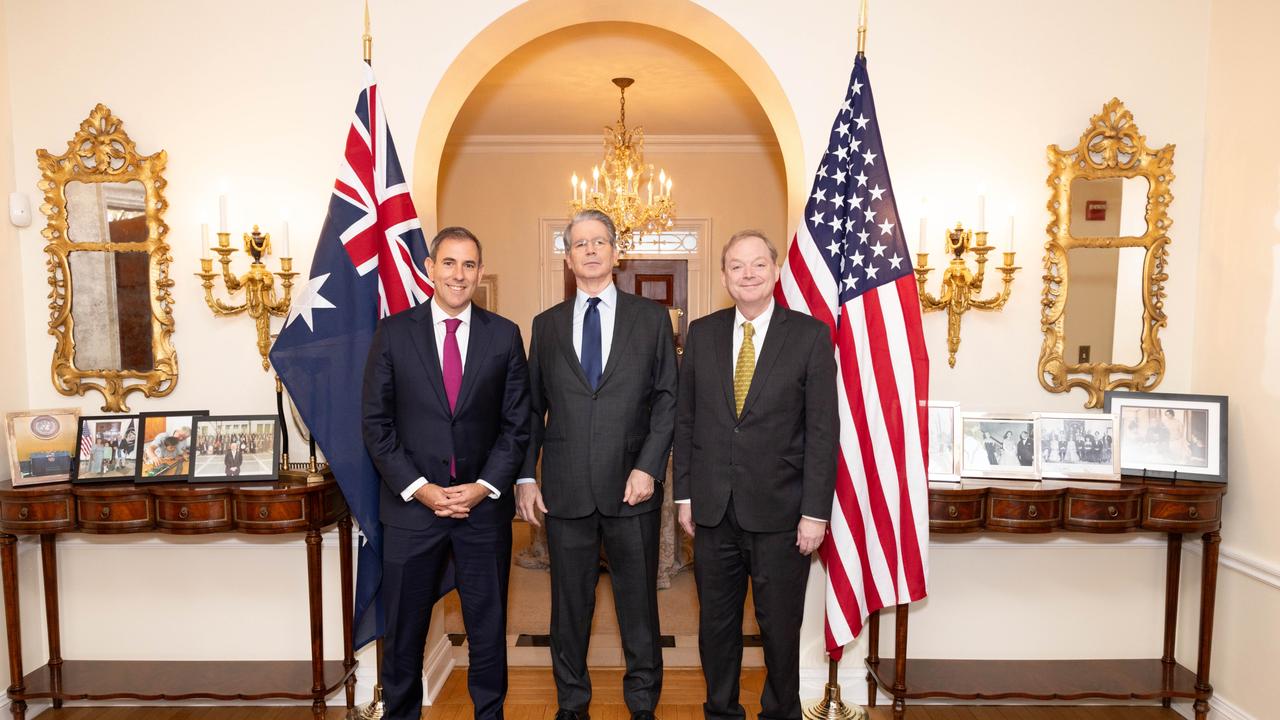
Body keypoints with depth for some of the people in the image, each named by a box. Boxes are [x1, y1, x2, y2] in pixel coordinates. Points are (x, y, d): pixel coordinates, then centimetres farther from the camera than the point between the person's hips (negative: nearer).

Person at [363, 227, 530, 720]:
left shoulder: (505, 336, 1)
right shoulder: (393, 333, -1)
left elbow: (517, 423, 2)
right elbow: (376, 423, -2)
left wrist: (485, 487, -9)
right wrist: (419, 489, -10)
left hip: (484, 505, 1)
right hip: (411, 505, 0)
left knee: (488, 628, 13)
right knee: (403, 629, 13)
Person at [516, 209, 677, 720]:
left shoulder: (651, 318, 5)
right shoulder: (547, 324, 9)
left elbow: (668, 398, 0)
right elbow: (532, 407, 9)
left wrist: (649, 467, -9)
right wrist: (525, 476, 2)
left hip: (632, 486, -1)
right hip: (565, 487, 2)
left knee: (639, 601, 10)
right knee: (570, 602, 13)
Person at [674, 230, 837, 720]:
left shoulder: (810, 335, -5)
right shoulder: (701, 333, 4)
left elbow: (822, 429, -7)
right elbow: (685, 419, 7)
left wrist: (815, 512, -10)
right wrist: (684, 494, 4)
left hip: (780, 511, -2)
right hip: (713, 509, 3)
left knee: (780, 626, 13)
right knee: (716, 623, 16)